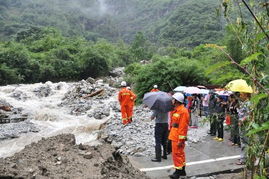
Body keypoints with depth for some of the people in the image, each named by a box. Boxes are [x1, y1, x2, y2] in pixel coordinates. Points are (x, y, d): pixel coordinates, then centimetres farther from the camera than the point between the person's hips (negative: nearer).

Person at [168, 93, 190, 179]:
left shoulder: (183, 111, -20)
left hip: (178, 137, -10)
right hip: (174, 136, 10)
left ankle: (178, 171, 9)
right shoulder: (175, 110, 11)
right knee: (180, 153, 18)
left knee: (177, 154, -2)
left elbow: (183, 126, -22)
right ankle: (182, 171, 29)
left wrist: (181, 140, -22)